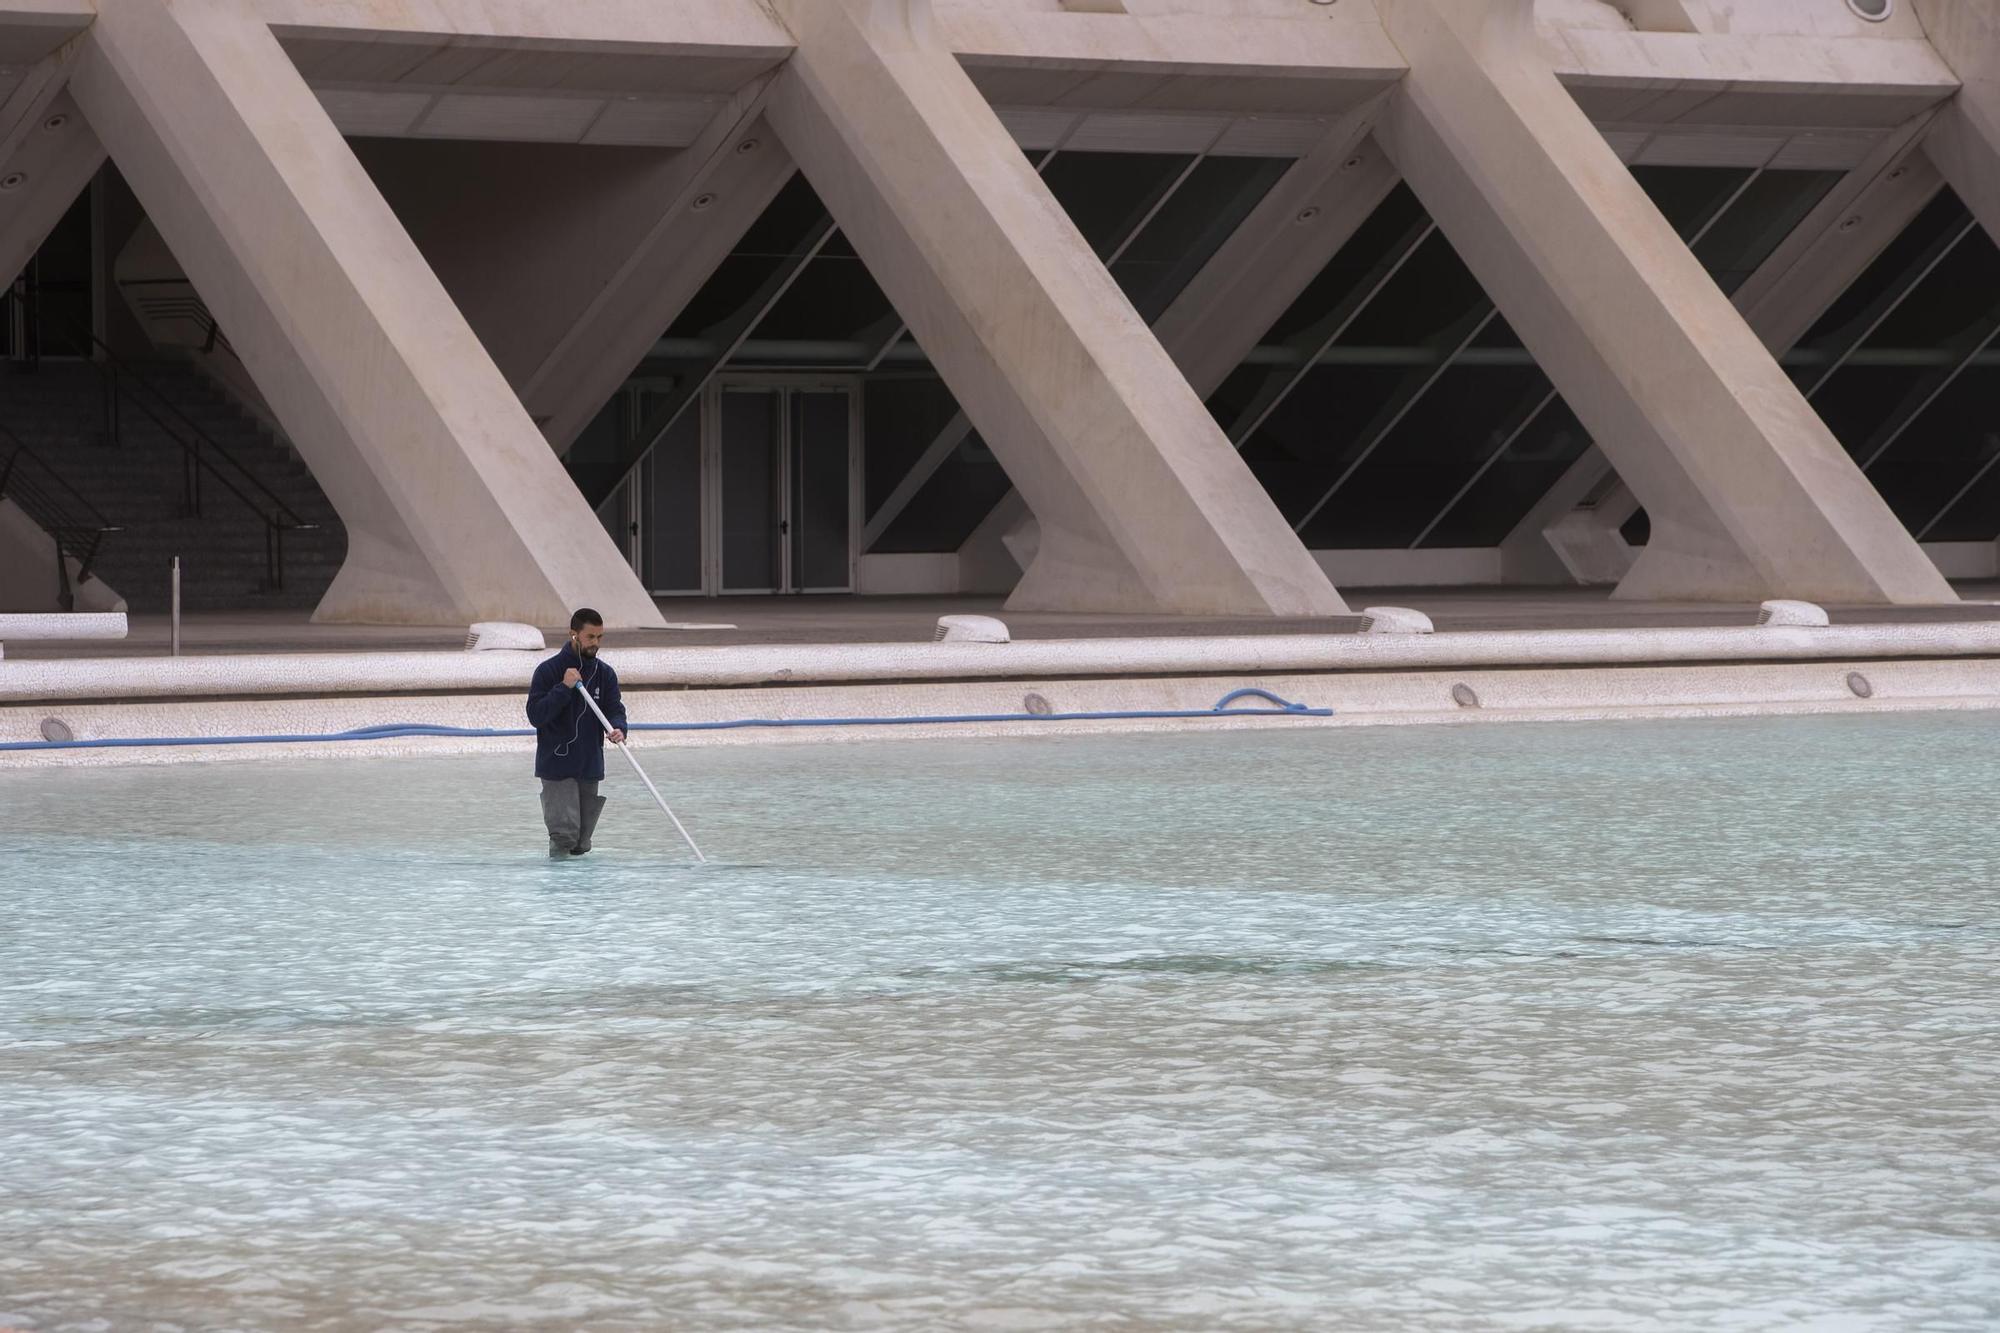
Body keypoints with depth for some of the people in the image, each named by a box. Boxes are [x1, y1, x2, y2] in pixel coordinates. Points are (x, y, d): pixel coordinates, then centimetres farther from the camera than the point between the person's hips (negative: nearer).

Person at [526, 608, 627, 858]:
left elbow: (614, 709, 2)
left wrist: (618, 729, -21)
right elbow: (535, 715, -13)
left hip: (590, 765, 4)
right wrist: (564, 688, -22)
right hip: (557, 764, -4)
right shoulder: (548, 671, -7)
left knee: (581, 845, 7)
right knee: (564, 832, -14)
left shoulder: (605, 674, 7)